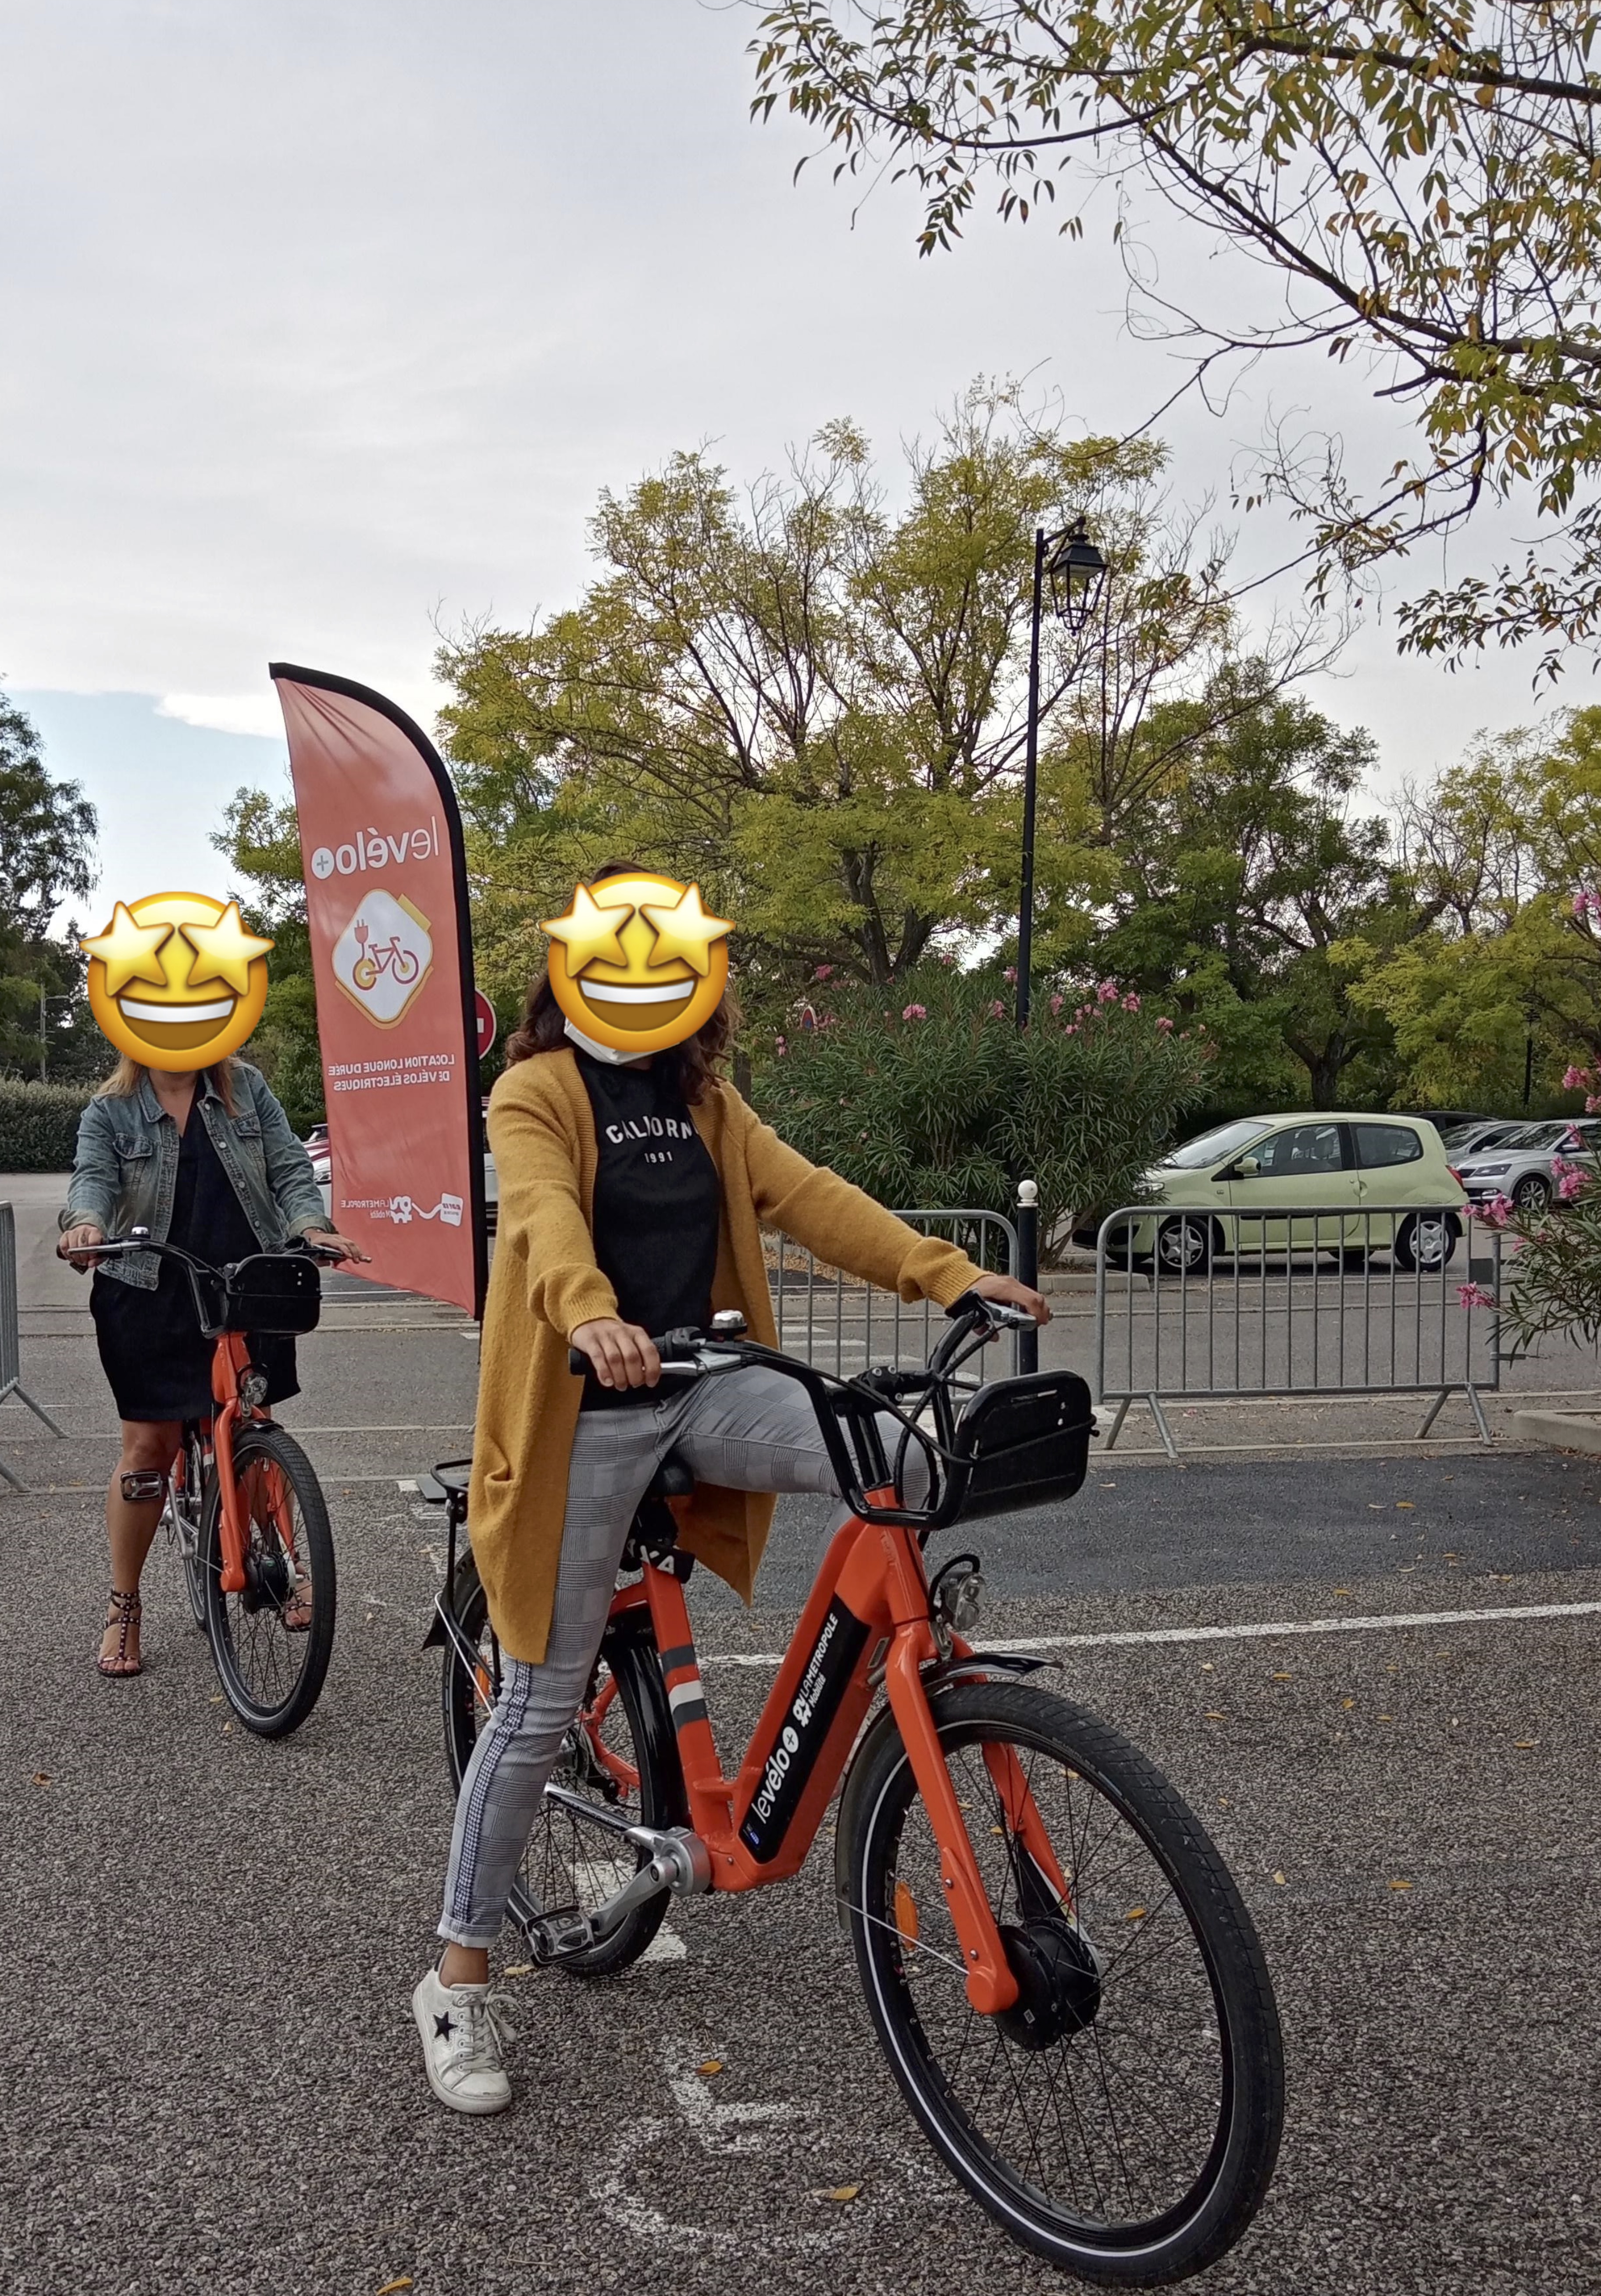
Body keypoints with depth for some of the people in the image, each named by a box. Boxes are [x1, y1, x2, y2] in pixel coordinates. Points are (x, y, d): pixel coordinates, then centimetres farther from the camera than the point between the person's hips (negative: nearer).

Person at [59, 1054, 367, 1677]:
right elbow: (94, 1176, -14)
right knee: (149, 1444, 0)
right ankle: (123, 1608, 14)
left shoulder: (246, 1088, 7)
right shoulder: (111, 1111, 2)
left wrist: (311, 1227, -19)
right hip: (151, 1299, -1)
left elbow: (288, 1168, 1)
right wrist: (86, 1225, -37)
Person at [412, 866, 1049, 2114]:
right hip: (588, 1413, -4)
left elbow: (807, 1193, 2)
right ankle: (458, 1979, 17)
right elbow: (544, 1213, -24)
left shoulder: (705, 1101, 14)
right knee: (544, 1699, 0)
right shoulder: (536, 1093, -4)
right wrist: (591, 1316, -46)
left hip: (704, 1386, 5)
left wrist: (951, 1273, -11)